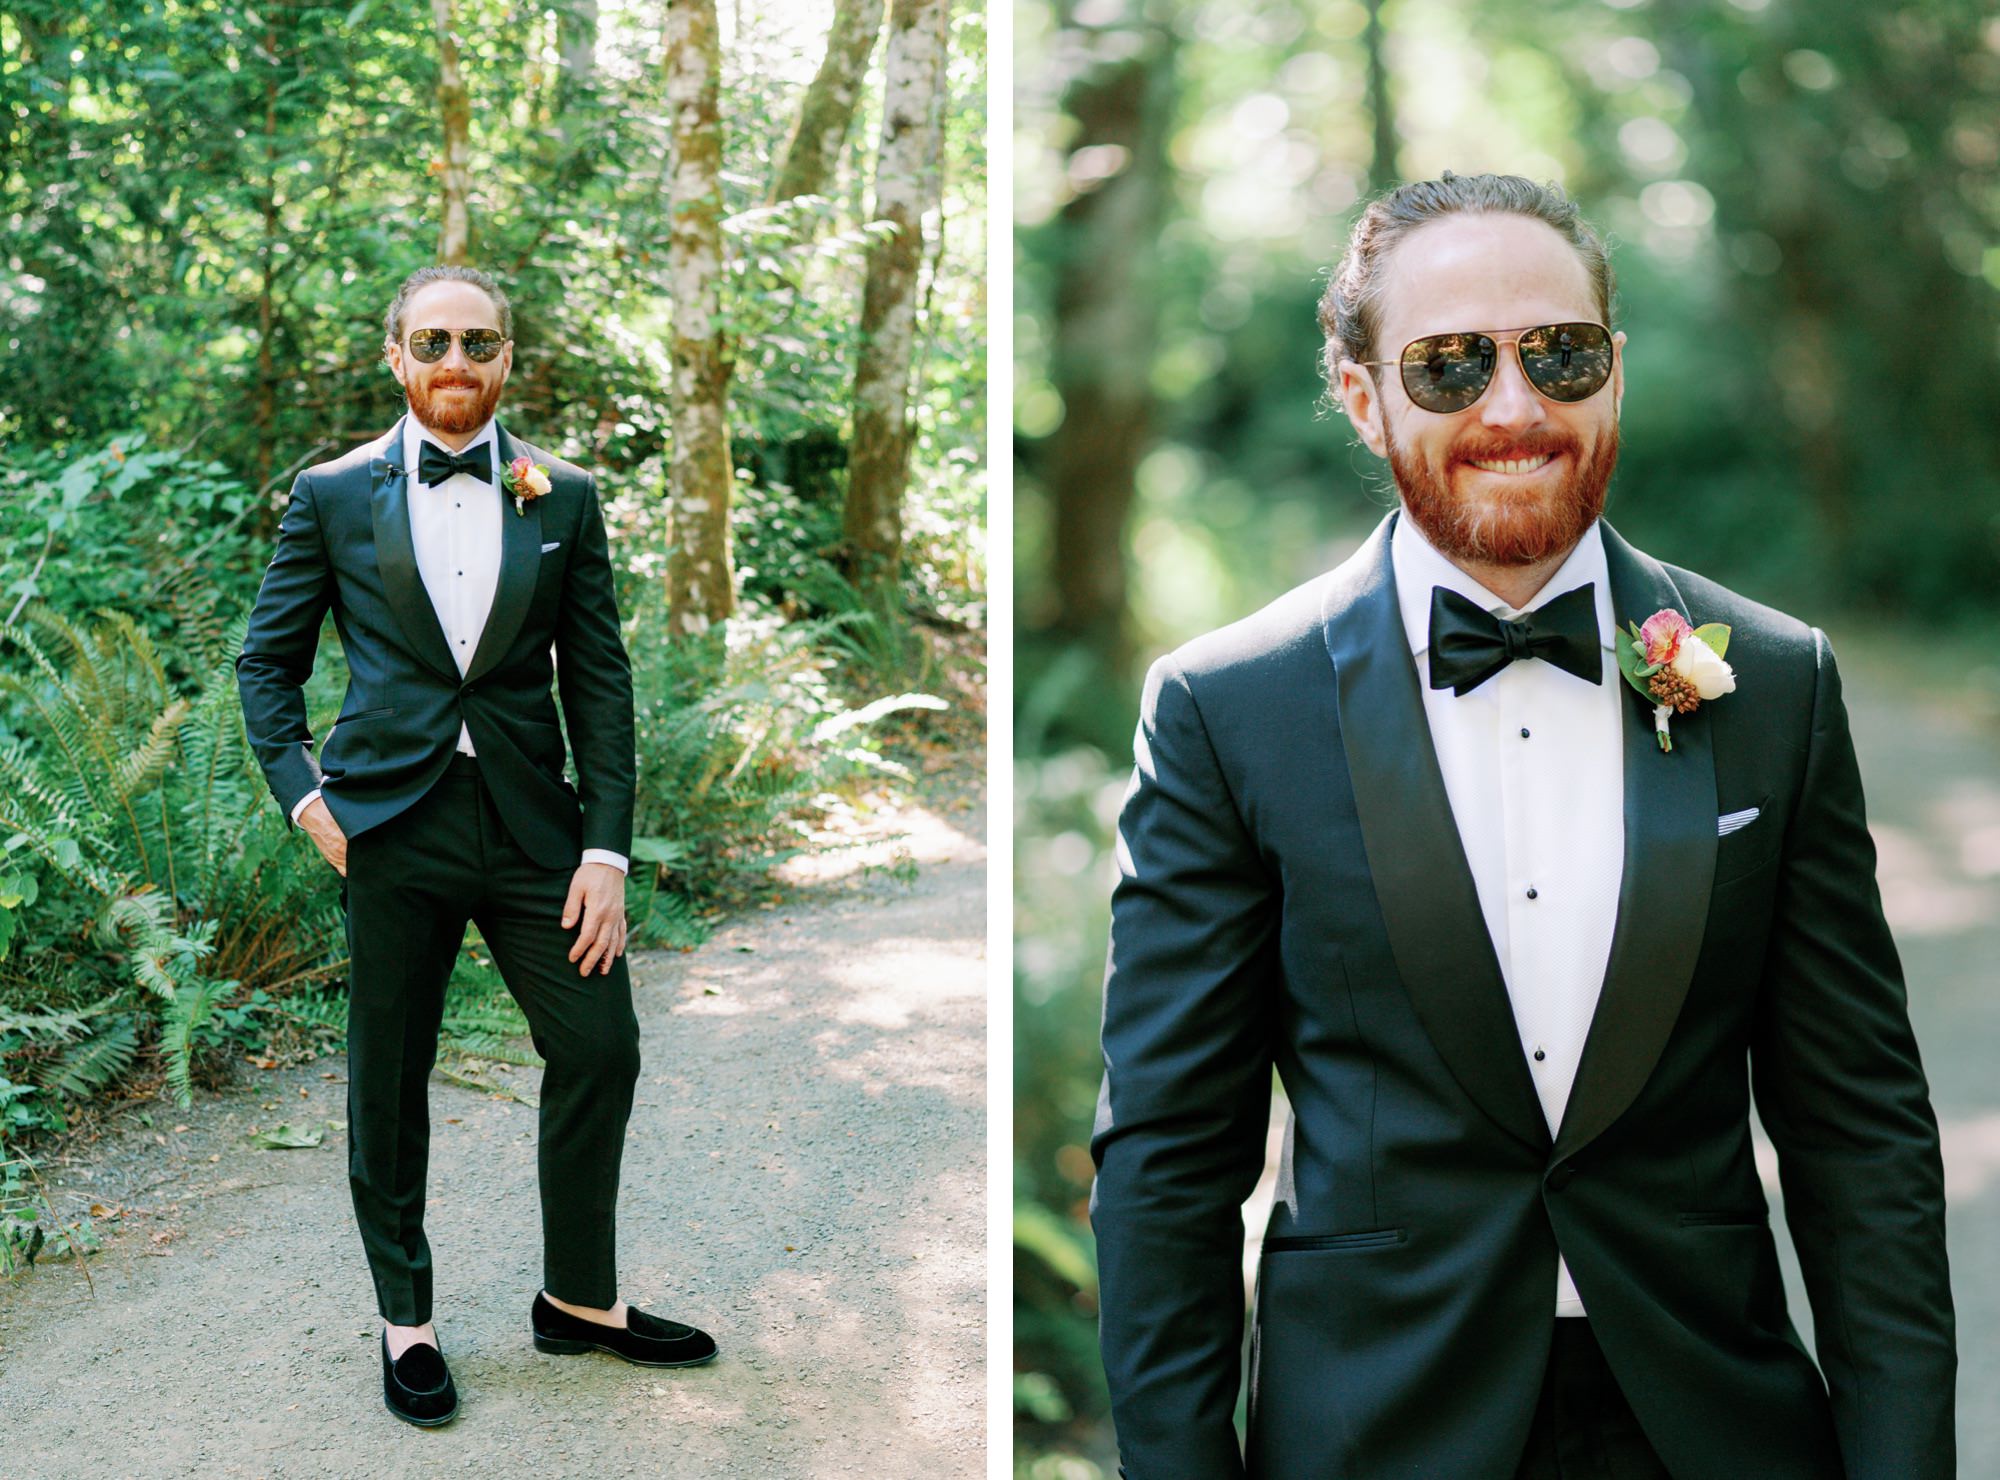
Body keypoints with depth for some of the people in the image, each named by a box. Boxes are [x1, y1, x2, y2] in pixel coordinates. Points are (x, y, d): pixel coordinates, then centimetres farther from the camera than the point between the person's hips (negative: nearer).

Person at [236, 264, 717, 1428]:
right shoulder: (333, 495, 3)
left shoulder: (566, 498, 6)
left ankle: (582, 1300, 23)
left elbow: (600, 679, 4)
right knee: (389, 1081, 7)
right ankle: (406, 1321, 25)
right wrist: (302, 792, -4)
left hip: (530, 820, 2)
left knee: (601, 1049, 2)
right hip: (388, 824, -1)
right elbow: (267, 660, 10)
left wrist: (607, 850, -3)